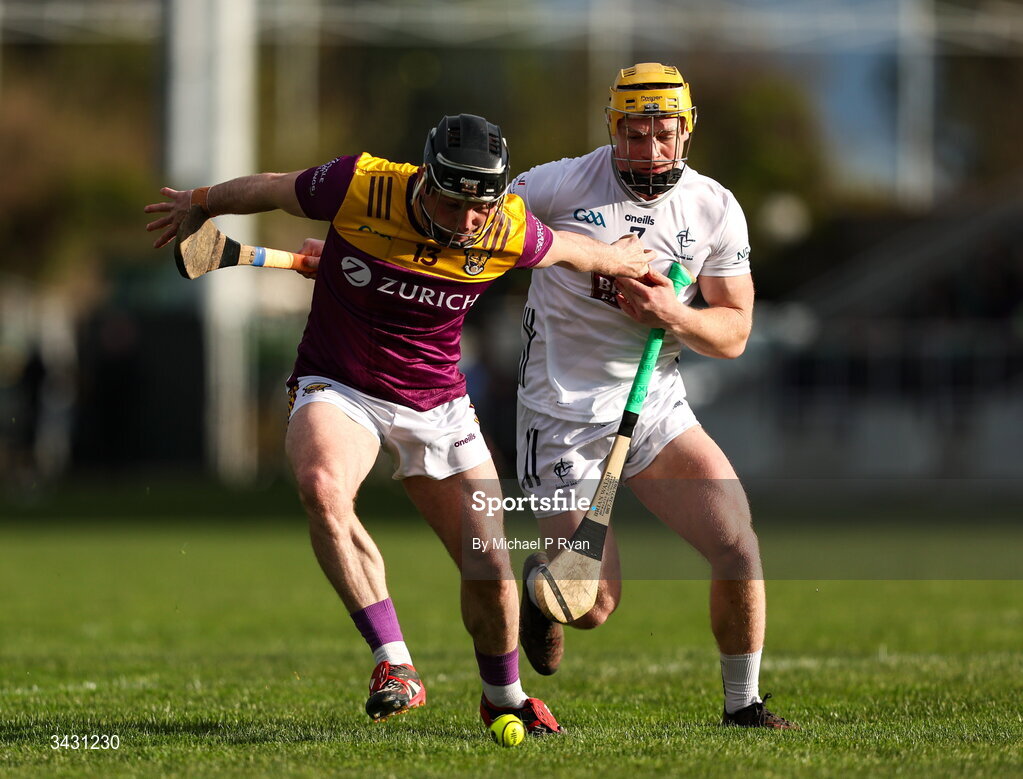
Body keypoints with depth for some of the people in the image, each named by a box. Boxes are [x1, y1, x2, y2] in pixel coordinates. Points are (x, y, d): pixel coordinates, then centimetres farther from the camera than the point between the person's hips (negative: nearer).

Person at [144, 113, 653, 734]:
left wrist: (626, 259, 29)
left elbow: (574, 251, 9)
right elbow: (269, 189, 0)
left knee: (491, 573, -1)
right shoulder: (357, 187, -22)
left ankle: (503, 695, 32)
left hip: (437, 403, 2)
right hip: (337, 388, -2)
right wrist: (197, 202, 17)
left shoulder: (509, 234, -16)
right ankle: (396, 665, -34)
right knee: (323, 486, -36)